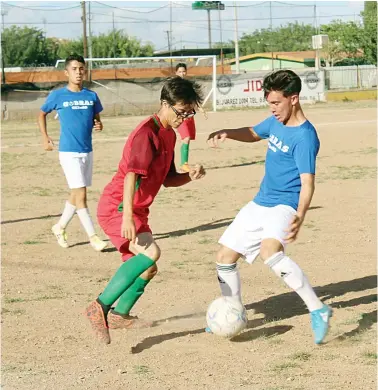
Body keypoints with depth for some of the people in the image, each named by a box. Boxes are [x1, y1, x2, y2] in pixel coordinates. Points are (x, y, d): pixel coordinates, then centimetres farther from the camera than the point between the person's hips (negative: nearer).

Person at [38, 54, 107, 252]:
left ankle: (60, 227, 34)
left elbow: (96, 118, 16)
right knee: (81, 194, -11)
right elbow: (42, 114, 10)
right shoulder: (57, 95, -5)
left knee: (76, 193, 15)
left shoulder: (91, 96, 4)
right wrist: (45, 137, 3)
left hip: (87, 151, 5)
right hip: (69, 152, -5)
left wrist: (98, 125, -7)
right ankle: (93, 237, -7)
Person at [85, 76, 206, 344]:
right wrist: (127, 216, -39)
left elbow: (167, 179, 19)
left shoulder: (169, 136, 12)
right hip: (116, 208, -10)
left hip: (136, 211, 10)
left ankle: (120, 315, 39)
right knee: (151, 252, -30)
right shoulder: (147, 133, -18)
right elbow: (132, 174, -29)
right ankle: (101, 307, -26)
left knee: (148, 268, 17)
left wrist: (190, 176, -2)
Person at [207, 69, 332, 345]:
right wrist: (227, 133, 7)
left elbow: (307, 182, -27)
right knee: (225, 257, 11)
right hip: (260, 204, 9)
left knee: (270, 251, -36)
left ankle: (318, 311, -29)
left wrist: (300, 216, -44)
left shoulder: (305, 137, -19)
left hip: (284, 206, -9)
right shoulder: (276, 122, 6)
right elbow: (253, 133, 28)